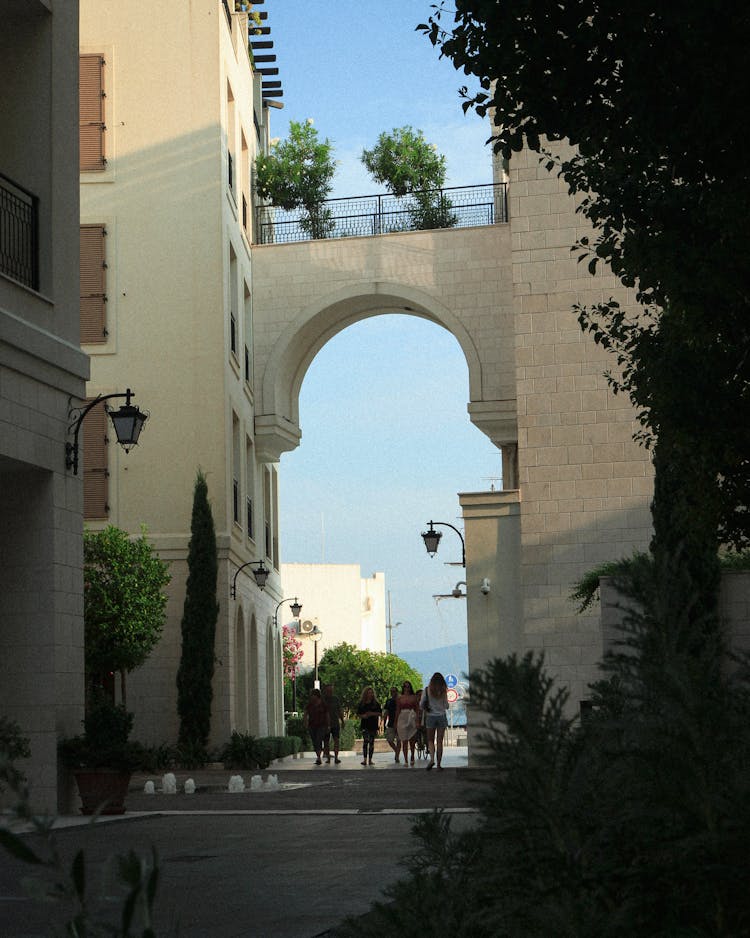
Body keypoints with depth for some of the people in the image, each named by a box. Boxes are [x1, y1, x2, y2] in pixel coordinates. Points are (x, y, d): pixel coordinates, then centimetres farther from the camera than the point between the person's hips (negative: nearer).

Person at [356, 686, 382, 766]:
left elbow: (380, 713, 4)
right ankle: (365, 759, -18)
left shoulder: (376, 703, 5)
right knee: (366, 740, -15)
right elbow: (359, 714, 9)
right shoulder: (362, 703, 5)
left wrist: (372, 714, -12)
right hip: (365, 725, -1)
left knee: (371, 742, 3)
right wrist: (363, 716, -12)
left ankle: (370, 759, 10)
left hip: (373, 725, 1)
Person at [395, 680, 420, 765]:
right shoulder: (400, 698, 9)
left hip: (412, 718, -1)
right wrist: (396, 723, 8)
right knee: (404, 741, -2)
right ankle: (405, 760, 2)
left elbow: (417, 710, 3)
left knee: (412, 739, -6)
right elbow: (397, 711, 11)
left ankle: (412, 756, 19)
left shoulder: (414, 697, 6)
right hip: (402, 718, 1)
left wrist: (417, 721, -7)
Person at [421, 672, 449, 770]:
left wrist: (425, 710, 19)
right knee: (439, 741, 4)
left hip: (430, 717, 0)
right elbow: (446, 706, 2)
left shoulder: (427, 690, -4)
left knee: (430, 740, 8)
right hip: (442, 717, 0)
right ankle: (439, 763, 2)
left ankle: (432, 759, -15)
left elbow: (421, 704, -1)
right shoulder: (443, 691, -3)